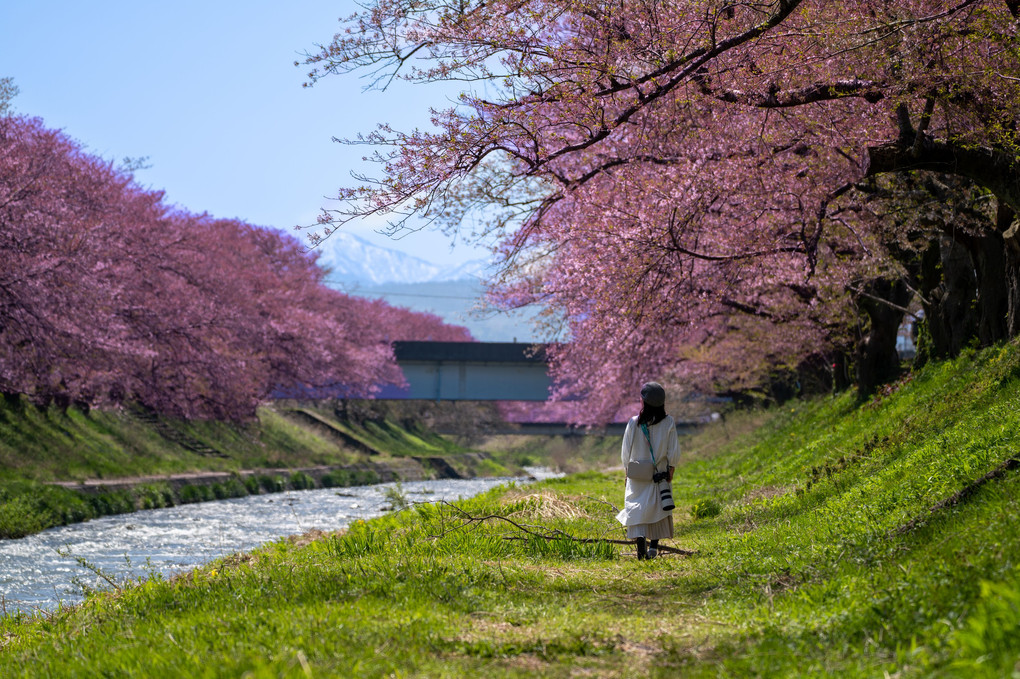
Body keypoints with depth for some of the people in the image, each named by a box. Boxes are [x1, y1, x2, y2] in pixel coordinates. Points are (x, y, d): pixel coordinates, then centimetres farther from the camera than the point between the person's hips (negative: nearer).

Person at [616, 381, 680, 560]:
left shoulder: (633, 423, -7)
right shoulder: (668, 423, -7)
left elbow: (626, 451, 0)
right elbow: (673, 451, -5)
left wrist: (627, 468, 14)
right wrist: (671, 469, 6)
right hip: (659, 474, 1)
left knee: (636, 507, 1)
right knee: (658, 508, 14)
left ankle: (640, 538, -22)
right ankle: (654, 545, 9)